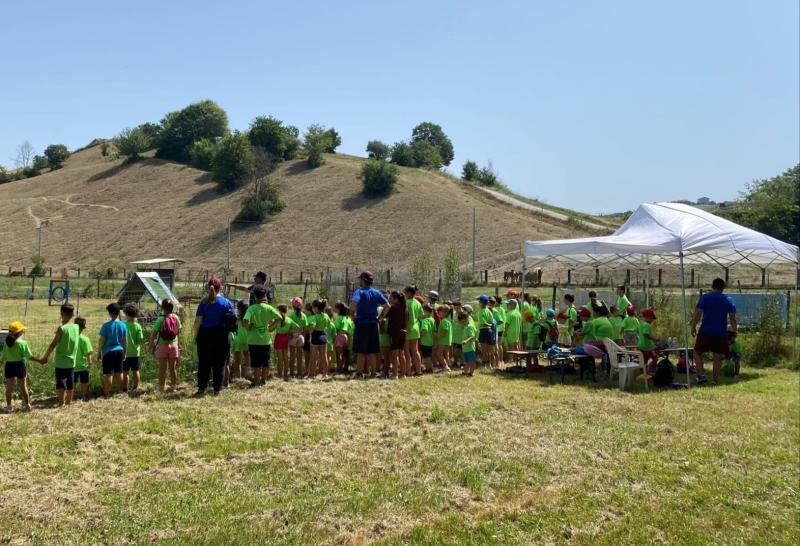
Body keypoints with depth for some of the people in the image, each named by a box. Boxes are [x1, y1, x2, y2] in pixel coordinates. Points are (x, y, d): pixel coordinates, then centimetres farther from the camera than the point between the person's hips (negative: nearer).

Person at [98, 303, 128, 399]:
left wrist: (99, 353, 3)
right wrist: (125, 352, 17)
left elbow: (102, 341, -8)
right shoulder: (123, 325, -1)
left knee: (108, 374, 1)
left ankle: (106, 394, 5)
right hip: (119, 351, 3)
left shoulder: (106, 325, -11)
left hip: (108, 351, -3)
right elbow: (125, 341, 5)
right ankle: (118, 392, 21)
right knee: (119, 373, 12)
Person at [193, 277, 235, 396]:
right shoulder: (227, 302, 1)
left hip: (205, 335, 0)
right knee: (219, 364, 6)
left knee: (203, 363, 6)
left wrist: (195, 336, 2)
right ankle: (216, 389, 8)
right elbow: (233, 319, 1)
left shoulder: (204, 302, -2)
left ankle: (201, 388, 3)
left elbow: (198, 321, -5)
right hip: (221, 337, 1)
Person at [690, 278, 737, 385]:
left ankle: (701, 375, -3)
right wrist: (734, 331, 17)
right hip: (721, 333, 2)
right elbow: (732, 318, 6)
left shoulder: (705, 297, 0)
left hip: (705, 331, -2)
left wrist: (693, 327, 3)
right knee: (717, 357, 9)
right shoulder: (728, 300, 6)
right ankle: (715, 381, 10)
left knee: (697, 352, 12)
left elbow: (697, 313, -6)